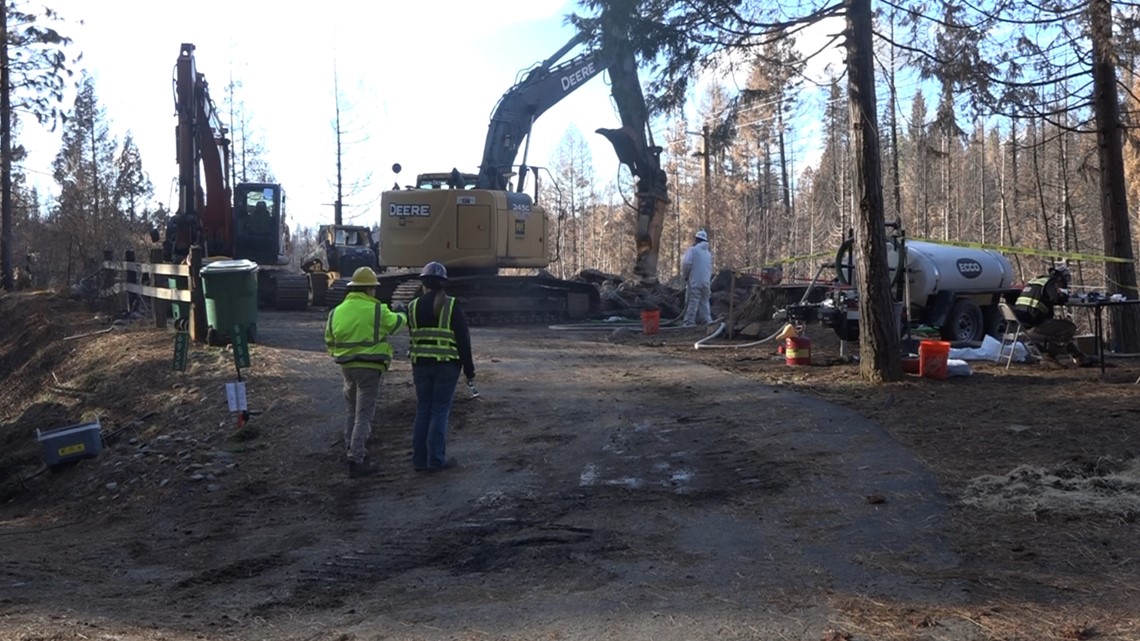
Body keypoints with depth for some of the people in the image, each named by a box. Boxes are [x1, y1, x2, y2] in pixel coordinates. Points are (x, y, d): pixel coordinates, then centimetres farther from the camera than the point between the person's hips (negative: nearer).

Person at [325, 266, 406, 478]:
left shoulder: (337, 311, 4)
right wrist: (401, 314, 28)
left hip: (346, 367, 6)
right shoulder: (377, 310, -12)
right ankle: (356, 460, -5)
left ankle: (353, 448, 33)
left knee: (352, 411, 23)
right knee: (363, 414, -3)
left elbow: (329, 342, 12)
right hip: (369, 367, -6)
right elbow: (396, 322, 5)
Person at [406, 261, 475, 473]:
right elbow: (463, 340, -6)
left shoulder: (413, 307, 4)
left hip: (420, 365, 4)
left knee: (422, 410, 12)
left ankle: (419, 459, 15)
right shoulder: (452, 306, -7)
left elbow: (412, 337, 10)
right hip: (446, 365, -3)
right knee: (440, 411, 2)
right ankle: (436, 460, 4)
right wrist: (469, 369, -1)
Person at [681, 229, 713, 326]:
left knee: (692, 303, -5)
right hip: (706, 282, 6)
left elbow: (687, 264, -14)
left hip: (694, 282, -6)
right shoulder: (708, 253, 18)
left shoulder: (692, 250, -5)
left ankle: (689, 323, -6)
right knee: (704, 303, 13)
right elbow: (710, 268, 18)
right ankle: (708, 321, 10)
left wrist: (684, 276, 0)